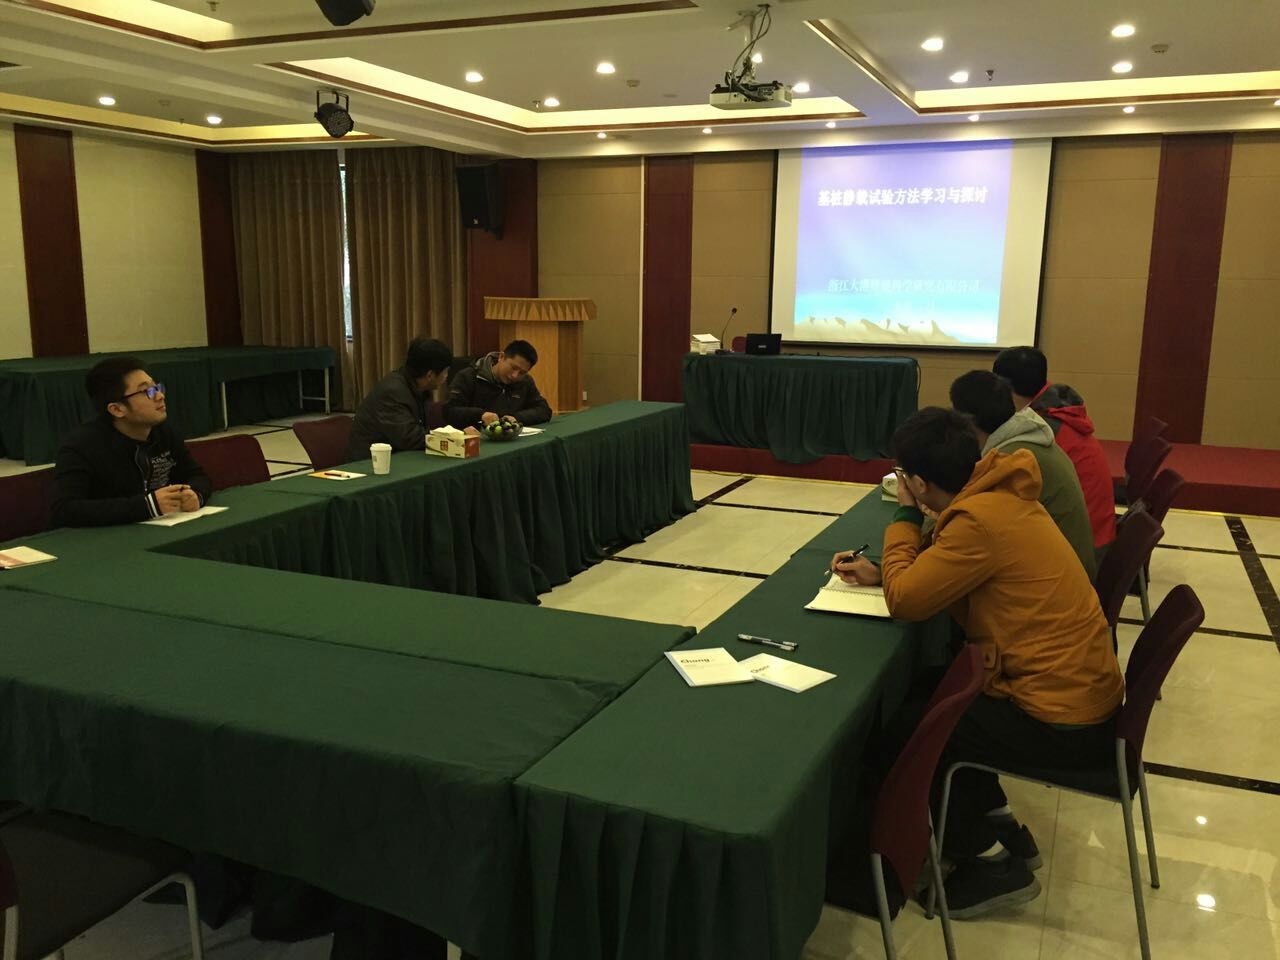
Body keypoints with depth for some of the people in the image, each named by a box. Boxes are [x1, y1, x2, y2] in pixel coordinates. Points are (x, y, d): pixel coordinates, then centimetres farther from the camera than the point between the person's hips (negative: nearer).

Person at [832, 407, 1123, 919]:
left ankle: (993, 862, 13)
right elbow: (941, 568, 19)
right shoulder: (998, 493, 3)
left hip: (1063, 722, -9)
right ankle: (997, 822, 26)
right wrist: (882, 570, 8)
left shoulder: (981, 518, -26)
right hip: (1080, 688, 9)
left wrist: (905, 514, -6)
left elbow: (905, 599, -17)